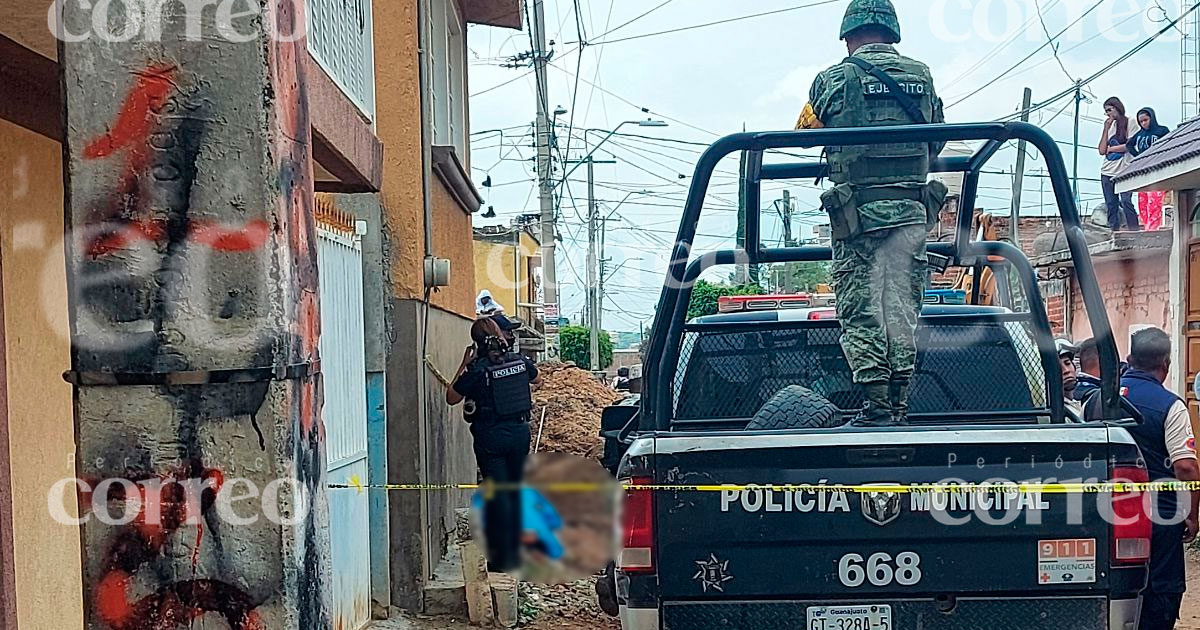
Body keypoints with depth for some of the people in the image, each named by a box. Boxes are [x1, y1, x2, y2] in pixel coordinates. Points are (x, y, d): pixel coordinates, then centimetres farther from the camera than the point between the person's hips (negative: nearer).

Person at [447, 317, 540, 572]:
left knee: (497, 494, 1)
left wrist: (464, 365, -1)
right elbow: (535, 378, 23)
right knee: (516, 491, 15)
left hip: (491, 436, -5)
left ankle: (503, 557, 2)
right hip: (520, 431, 5)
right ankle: (518, 552, 22)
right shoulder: (520, 361, -1)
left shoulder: (477, 369, -15)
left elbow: (452, 398, -4)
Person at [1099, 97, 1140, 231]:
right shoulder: (1109, 126, 19)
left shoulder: (1129, 123, 3)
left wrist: (1110, 149, 2)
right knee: (1111, 204, 2)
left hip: (1123, 170, -6)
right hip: (1107, 171, 6)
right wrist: (1106, 128, 5)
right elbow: (1102, 151, 8)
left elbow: (1131, 145, -8)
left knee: (1126, 201, -15)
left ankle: (1134, 229, -13)